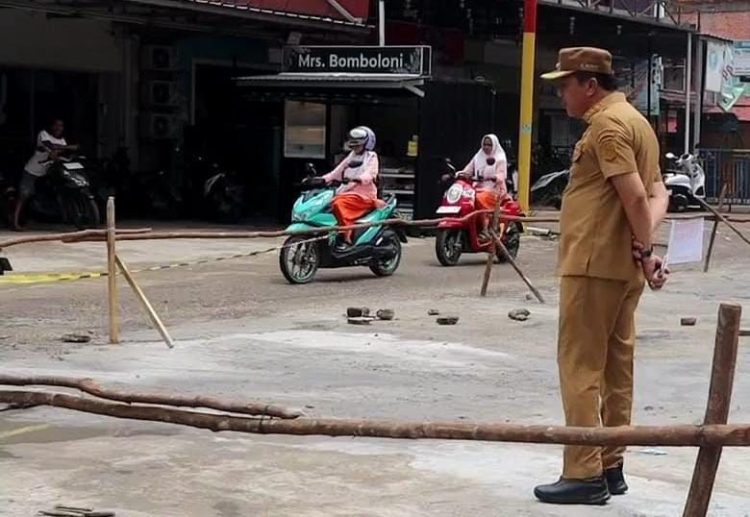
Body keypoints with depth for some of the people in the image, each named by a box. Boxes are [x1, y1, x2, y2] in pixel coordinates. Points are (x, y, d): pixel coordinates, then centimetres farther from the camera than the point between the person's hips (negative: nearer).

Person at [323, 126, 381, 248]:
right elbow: (337, 172, 16)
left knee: (339, 204, -34)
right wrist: (323, 179, -1)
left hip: (364, 196, -8)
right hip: (346, 192, 8)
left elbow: (369, 175, -15)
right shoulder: (351, 156, 24)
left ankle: (346, 239, -36)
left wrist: (357, 178, -35)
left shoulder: (371, 157, 3)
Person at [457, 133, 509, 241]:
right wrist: (460, 173, -5)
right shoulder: (478, 157, 21)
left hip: (494, 189, -5)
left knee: (480, 200, -36)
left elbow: (502, 175, -7)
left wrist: (493, 177, -28)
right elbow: (468, 169, 16)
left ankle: (485, 230, -36)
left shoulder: (500, 158, 6)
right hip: (478, 188, 5)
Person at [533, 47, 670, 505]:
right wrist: (643, 243, -1)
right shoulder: (635, 120, 17)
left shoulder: (607, 124, -13)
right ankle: (611, 467, 19)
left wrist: (645, 250, -13)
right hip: (622, 267, 10)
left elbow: (634, 196, -21)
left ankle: (584, 474, -5)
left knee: (581, 368, -6)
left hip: (595, 265, -10)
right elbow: (658, 195, 13)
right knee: (617, 368, 12)